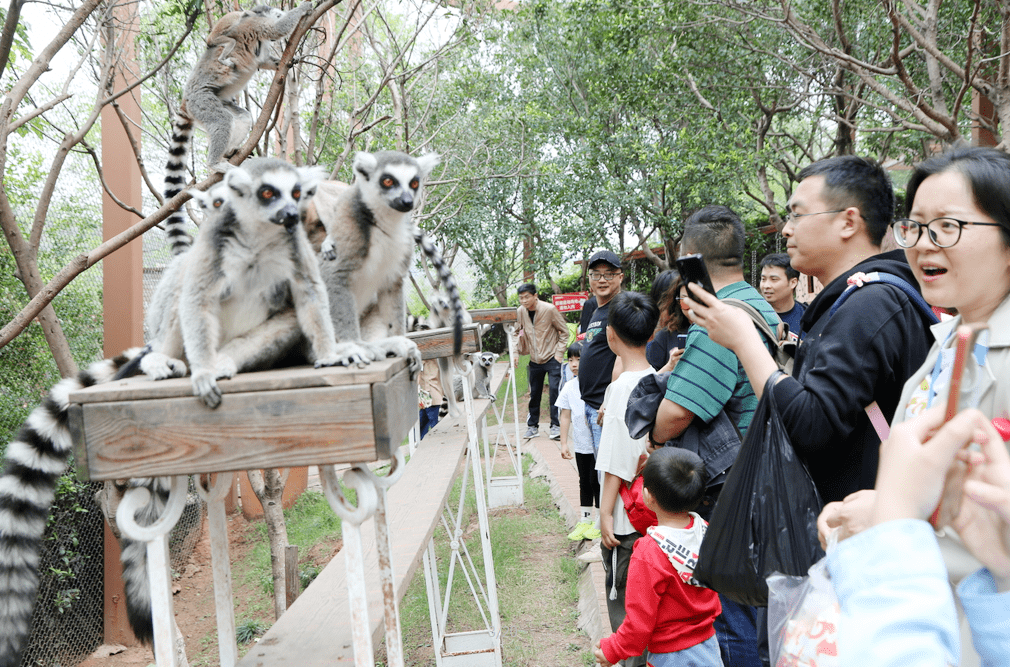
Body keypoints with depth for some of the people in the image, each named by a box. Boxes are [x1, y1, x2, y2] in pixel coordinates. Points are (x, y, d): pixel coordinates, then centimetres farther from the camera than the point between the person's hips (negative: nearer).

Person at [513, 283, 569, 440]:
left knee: (554, 391, -10)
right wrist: (516, 351, 3)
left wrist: (559, 353, -8)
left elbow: (564, 331, -3)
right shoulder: (520, 312, -1)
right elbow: (517, 333, 15)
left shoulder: (549, 309, -13)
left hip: (552, 358, -4)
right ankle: (532, 425, 22)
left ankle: (556, 425, -1)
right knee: (534, 393, 10)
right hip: (535, 360, 4)